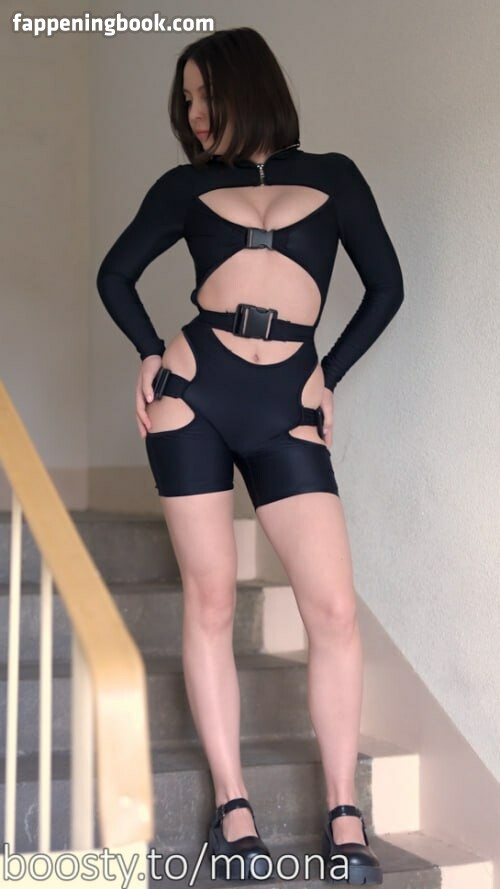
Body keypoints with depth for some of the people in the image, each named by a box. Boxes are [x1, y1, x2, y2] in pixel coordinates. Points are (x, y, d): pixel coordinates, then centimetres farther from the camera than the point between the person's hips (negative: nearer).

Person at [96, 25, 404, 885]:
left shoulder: (331, 176, 11)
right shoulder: (187, 184, 13)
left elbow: (386, 284, 11)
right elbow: (116, 275, 18)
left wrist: (330, 374, 6)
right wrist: (150, 353, 5)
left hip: (285, 406, -1)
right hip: (195, 391, 1)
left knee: (333, 607, -10)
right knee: (210, 599, -2)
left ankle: (343, 813, -1)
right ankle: (232, 804, 6)